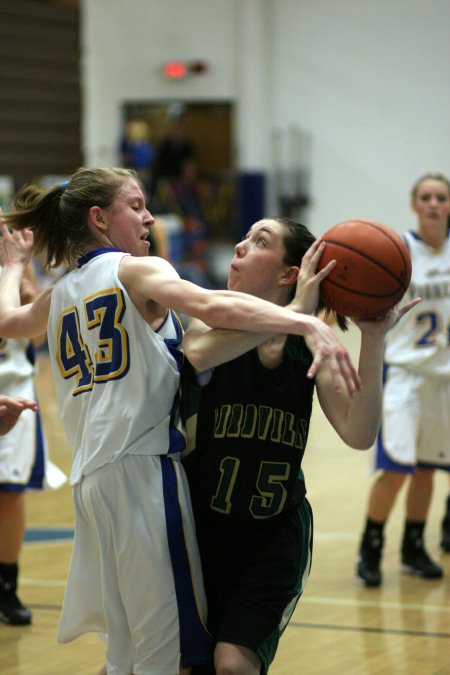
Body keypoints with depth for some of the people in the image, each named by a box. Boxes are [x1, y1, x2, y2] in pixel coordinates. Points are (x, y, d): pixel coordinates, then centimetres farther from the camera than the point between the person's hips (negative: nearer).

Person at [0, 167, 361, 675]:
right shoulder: (135, 271, -2)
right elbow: (214, 308, -22)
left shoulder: (60, 294, 19)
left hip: (89, 477, 8)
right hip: (142, 466, -8)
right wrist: (308, 324, -34)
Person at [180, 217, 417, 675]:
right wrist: (295, 311, -40)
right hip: (202, 527, 0)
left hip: (275, 535, 0)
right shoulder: (211, 323, -10)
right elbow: (200, 351, -37)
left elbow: (358, 434, -18)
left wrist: (372, 340, -25)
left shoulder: (310, 346, -5)